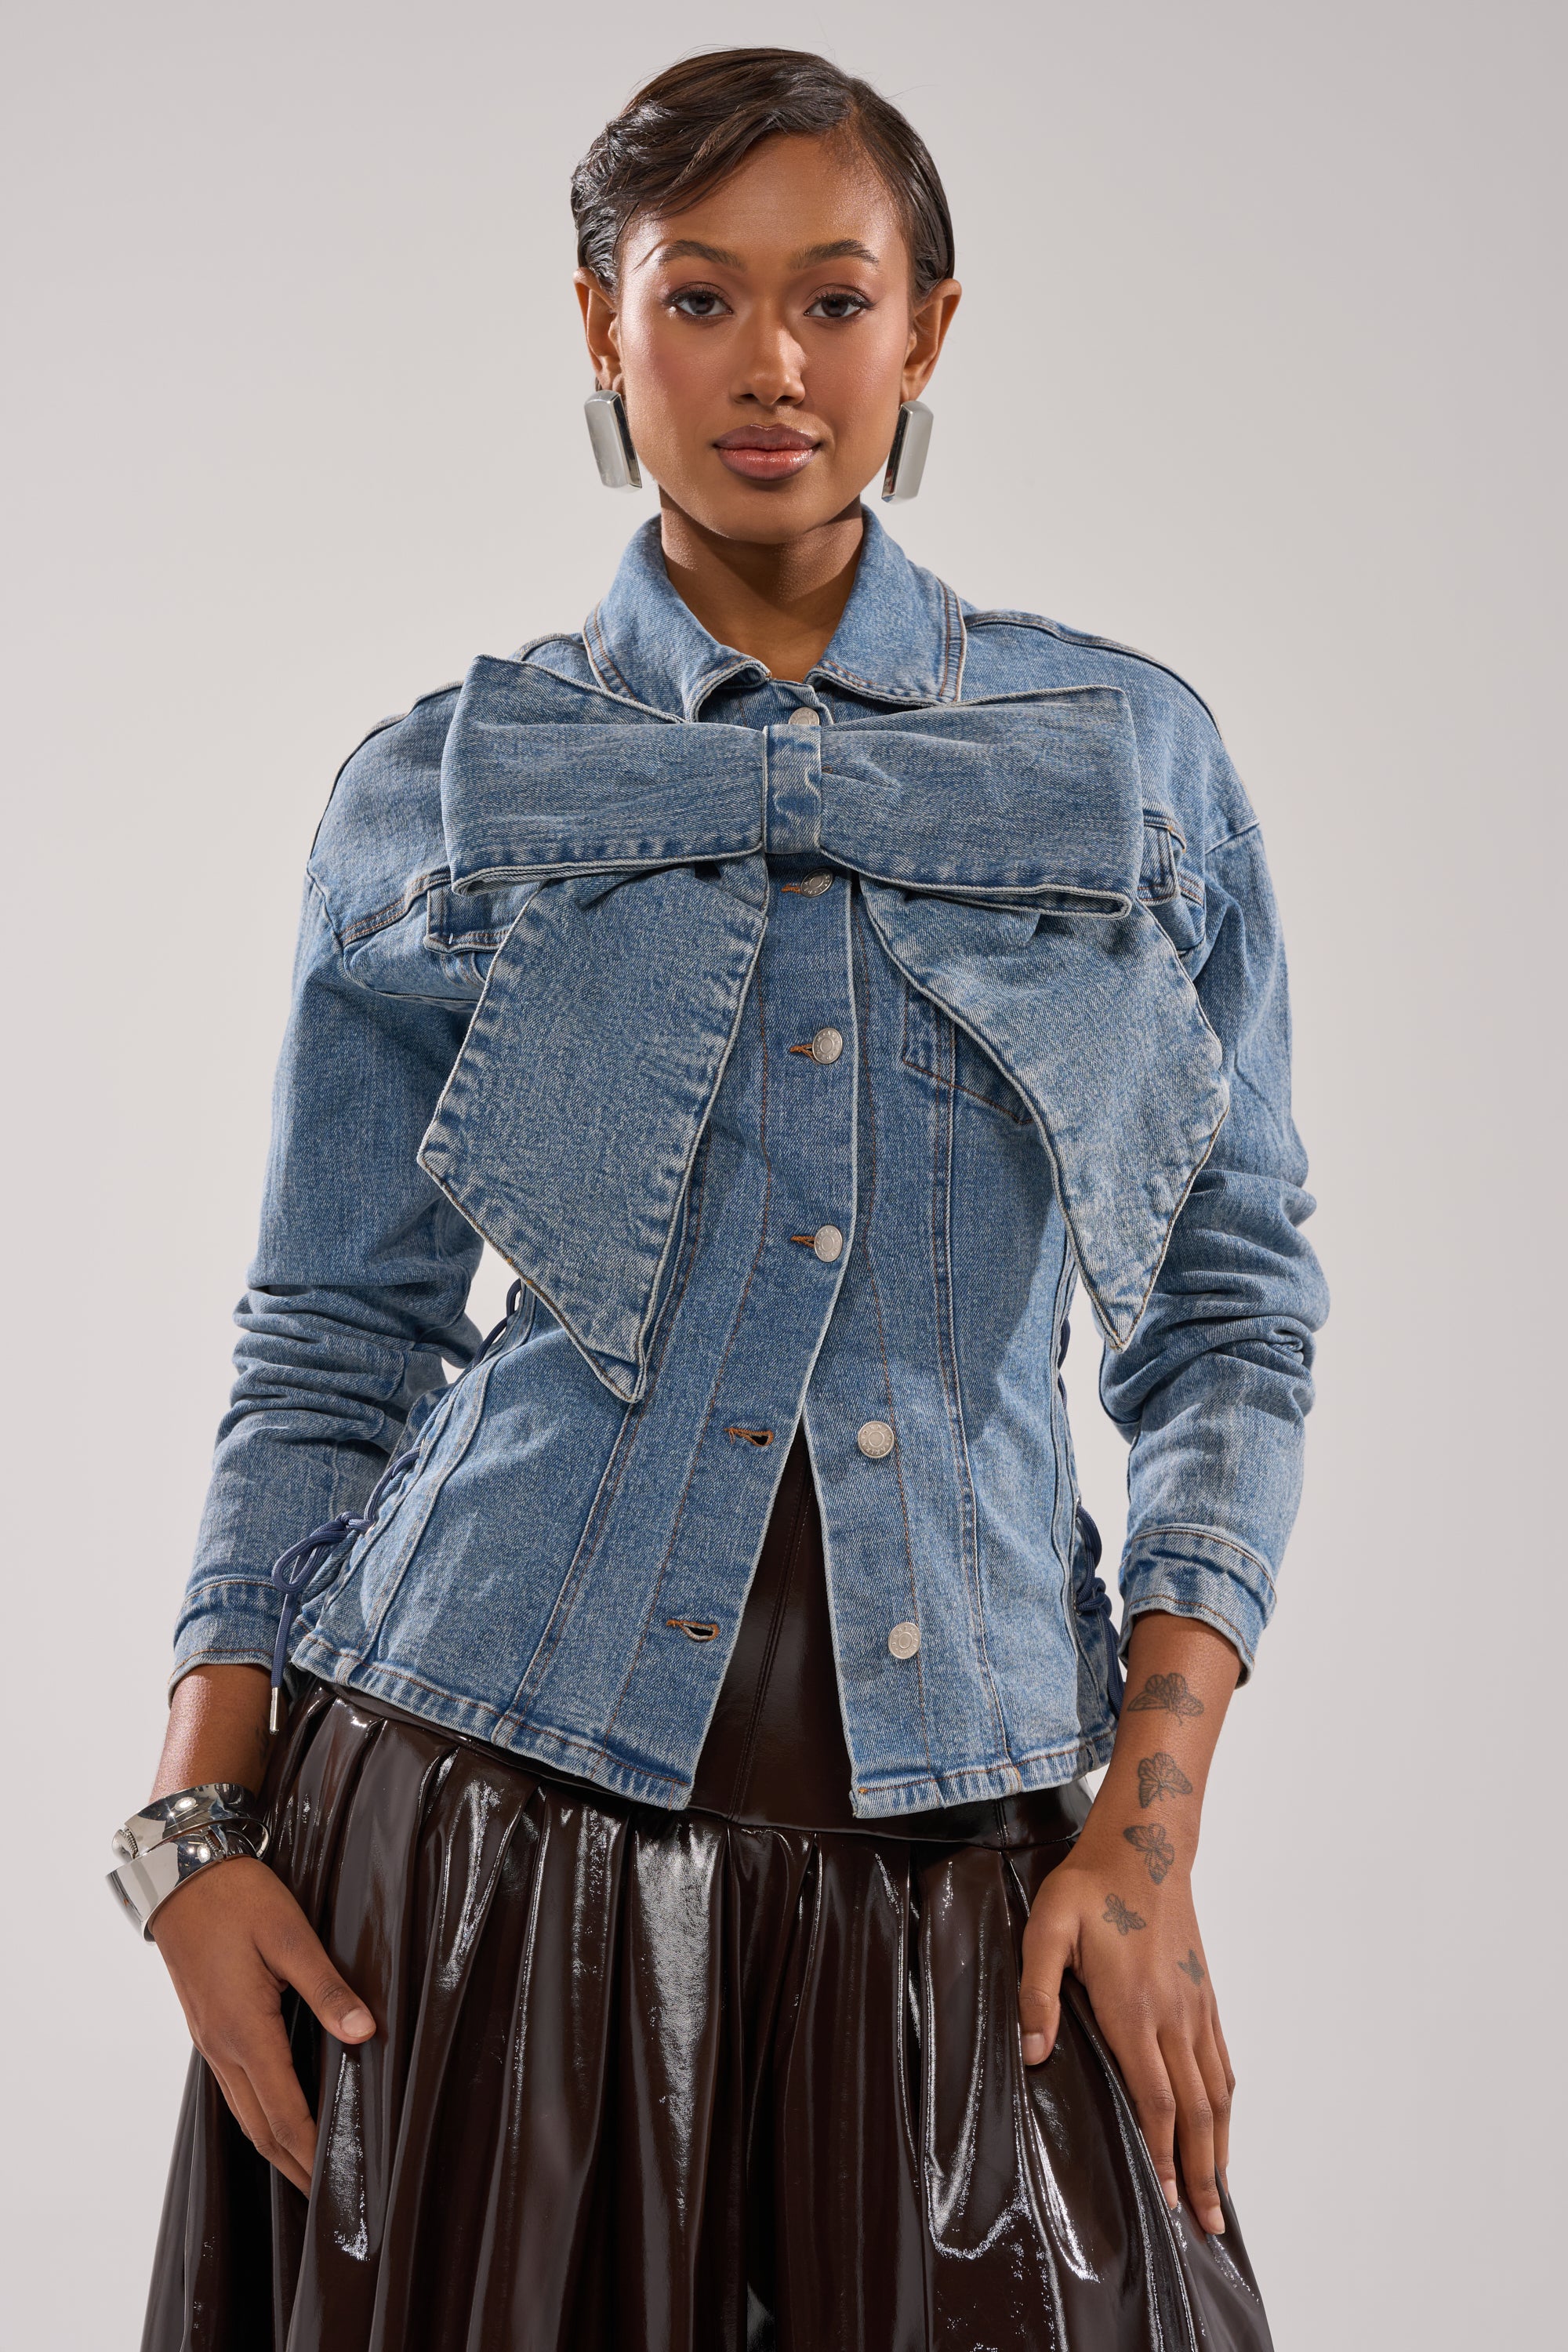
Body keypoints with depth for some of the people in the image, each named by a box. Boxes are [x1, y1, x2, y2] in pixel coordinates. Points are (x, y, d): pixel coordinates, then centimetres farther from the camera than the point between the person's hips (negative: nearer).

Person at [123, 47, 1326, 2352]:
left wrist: (1150, 1818, -4)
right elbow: (327, 1356, 6)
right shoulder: (440, 790, 4)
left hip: (953, 1820, 1)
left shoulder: (1135, 755, 6)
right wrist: (200, 1829, -2)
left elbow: (1232, 1316, 5)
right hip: (493, 1782, 0)